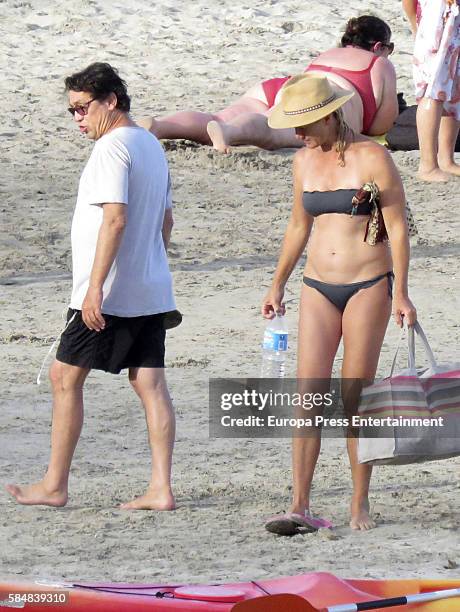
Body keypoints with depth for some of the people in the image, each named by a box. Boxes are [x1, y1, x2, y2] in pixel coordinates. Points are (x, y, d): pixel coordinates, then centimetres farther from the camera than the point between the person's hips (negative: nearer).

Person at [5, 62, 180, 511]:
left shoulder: (112, 147, -14)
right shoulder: (151, 146, 16)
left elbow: (115, 219, -22)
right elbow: (165, 219, 22)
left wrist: (95, 286, -24)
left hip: (109, 295, -9)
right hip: (151, 291, 9)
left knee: (65, 377, 0)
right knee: (150, 383, 4)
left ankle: (54, 485, 4)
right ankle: (161, 488, -1)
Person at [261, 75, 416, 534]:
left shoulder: (372, 159, -7)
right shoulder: (304, 161, 9)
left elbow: (397, 227, -6)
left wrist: (400, 294, -11)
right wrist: (277, 285, 24)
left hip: (368, 286, -4)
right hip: (318, 288, 4)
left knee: (356, 396, -2)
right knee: (308, 393, -6)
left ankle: (360, 506, 9)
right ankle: (299, 507, -9)